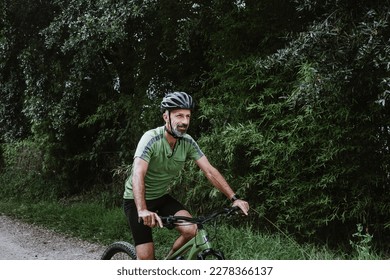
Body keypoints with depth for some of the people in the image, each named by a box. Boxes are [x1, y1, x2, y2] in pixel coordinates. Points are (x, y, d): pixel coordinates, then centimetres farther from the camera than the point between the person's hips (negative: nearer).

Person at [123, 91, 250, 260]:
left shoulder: (188, 142, -10)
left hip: (161, 197, 5)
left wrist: (234, 198, -22)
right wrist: (142, 210, -53)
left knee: (191, 230, -18)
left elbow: (209, 171, -11)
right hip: (137, 200, -5)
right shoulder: (151, 139, -26)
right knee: (146, 259, -11)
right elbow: (138, 175, -38)